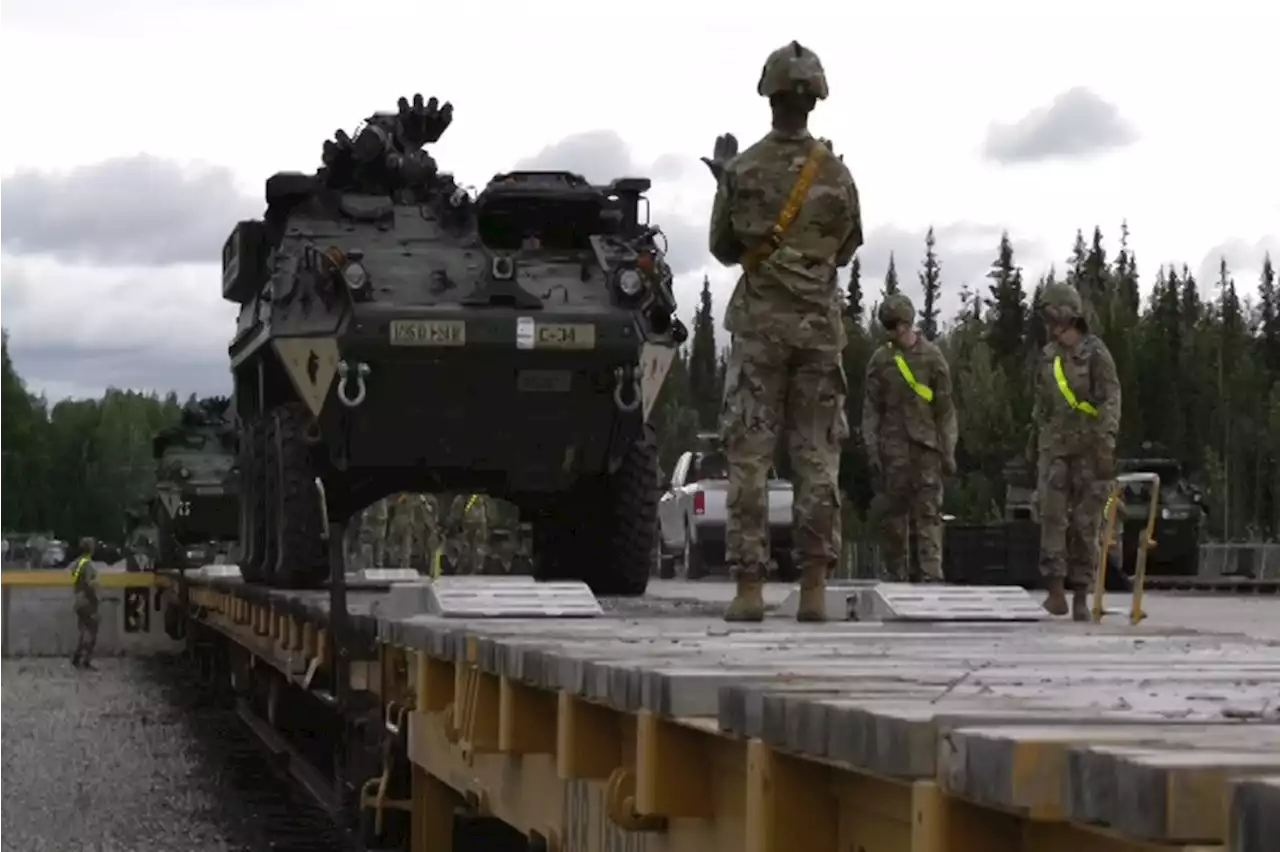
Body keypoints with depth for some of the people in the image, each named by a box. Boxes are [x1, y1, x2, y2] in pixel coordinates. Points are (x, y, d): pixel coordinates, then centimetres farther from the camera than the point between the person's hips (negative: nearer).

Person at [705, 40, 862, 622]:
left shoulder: (742, 170, -4)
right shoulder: (836, 174, 1)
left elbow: (725, 249, 8)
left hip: (759, 324, -2)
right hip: (819, 326, 2)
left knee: (749, 458, 1)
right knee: (817, 459, 4)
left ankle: (749, 587, -4)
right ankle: (814, 588, -1)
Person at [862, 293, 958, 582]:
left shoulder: (932, 356, 2)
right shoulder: (880, 360, 6)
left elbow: (945, 408, 4)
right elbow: (871, 408, 7)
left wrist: (948, 452, 0)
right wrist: (871, 449, -1)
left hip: (926, 445, -2)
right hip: (892, 448, 2)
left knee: (929, 512, -8)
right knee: (893, 514, 3)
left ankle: (932, 574, -14)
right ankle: (896, 575, 10)